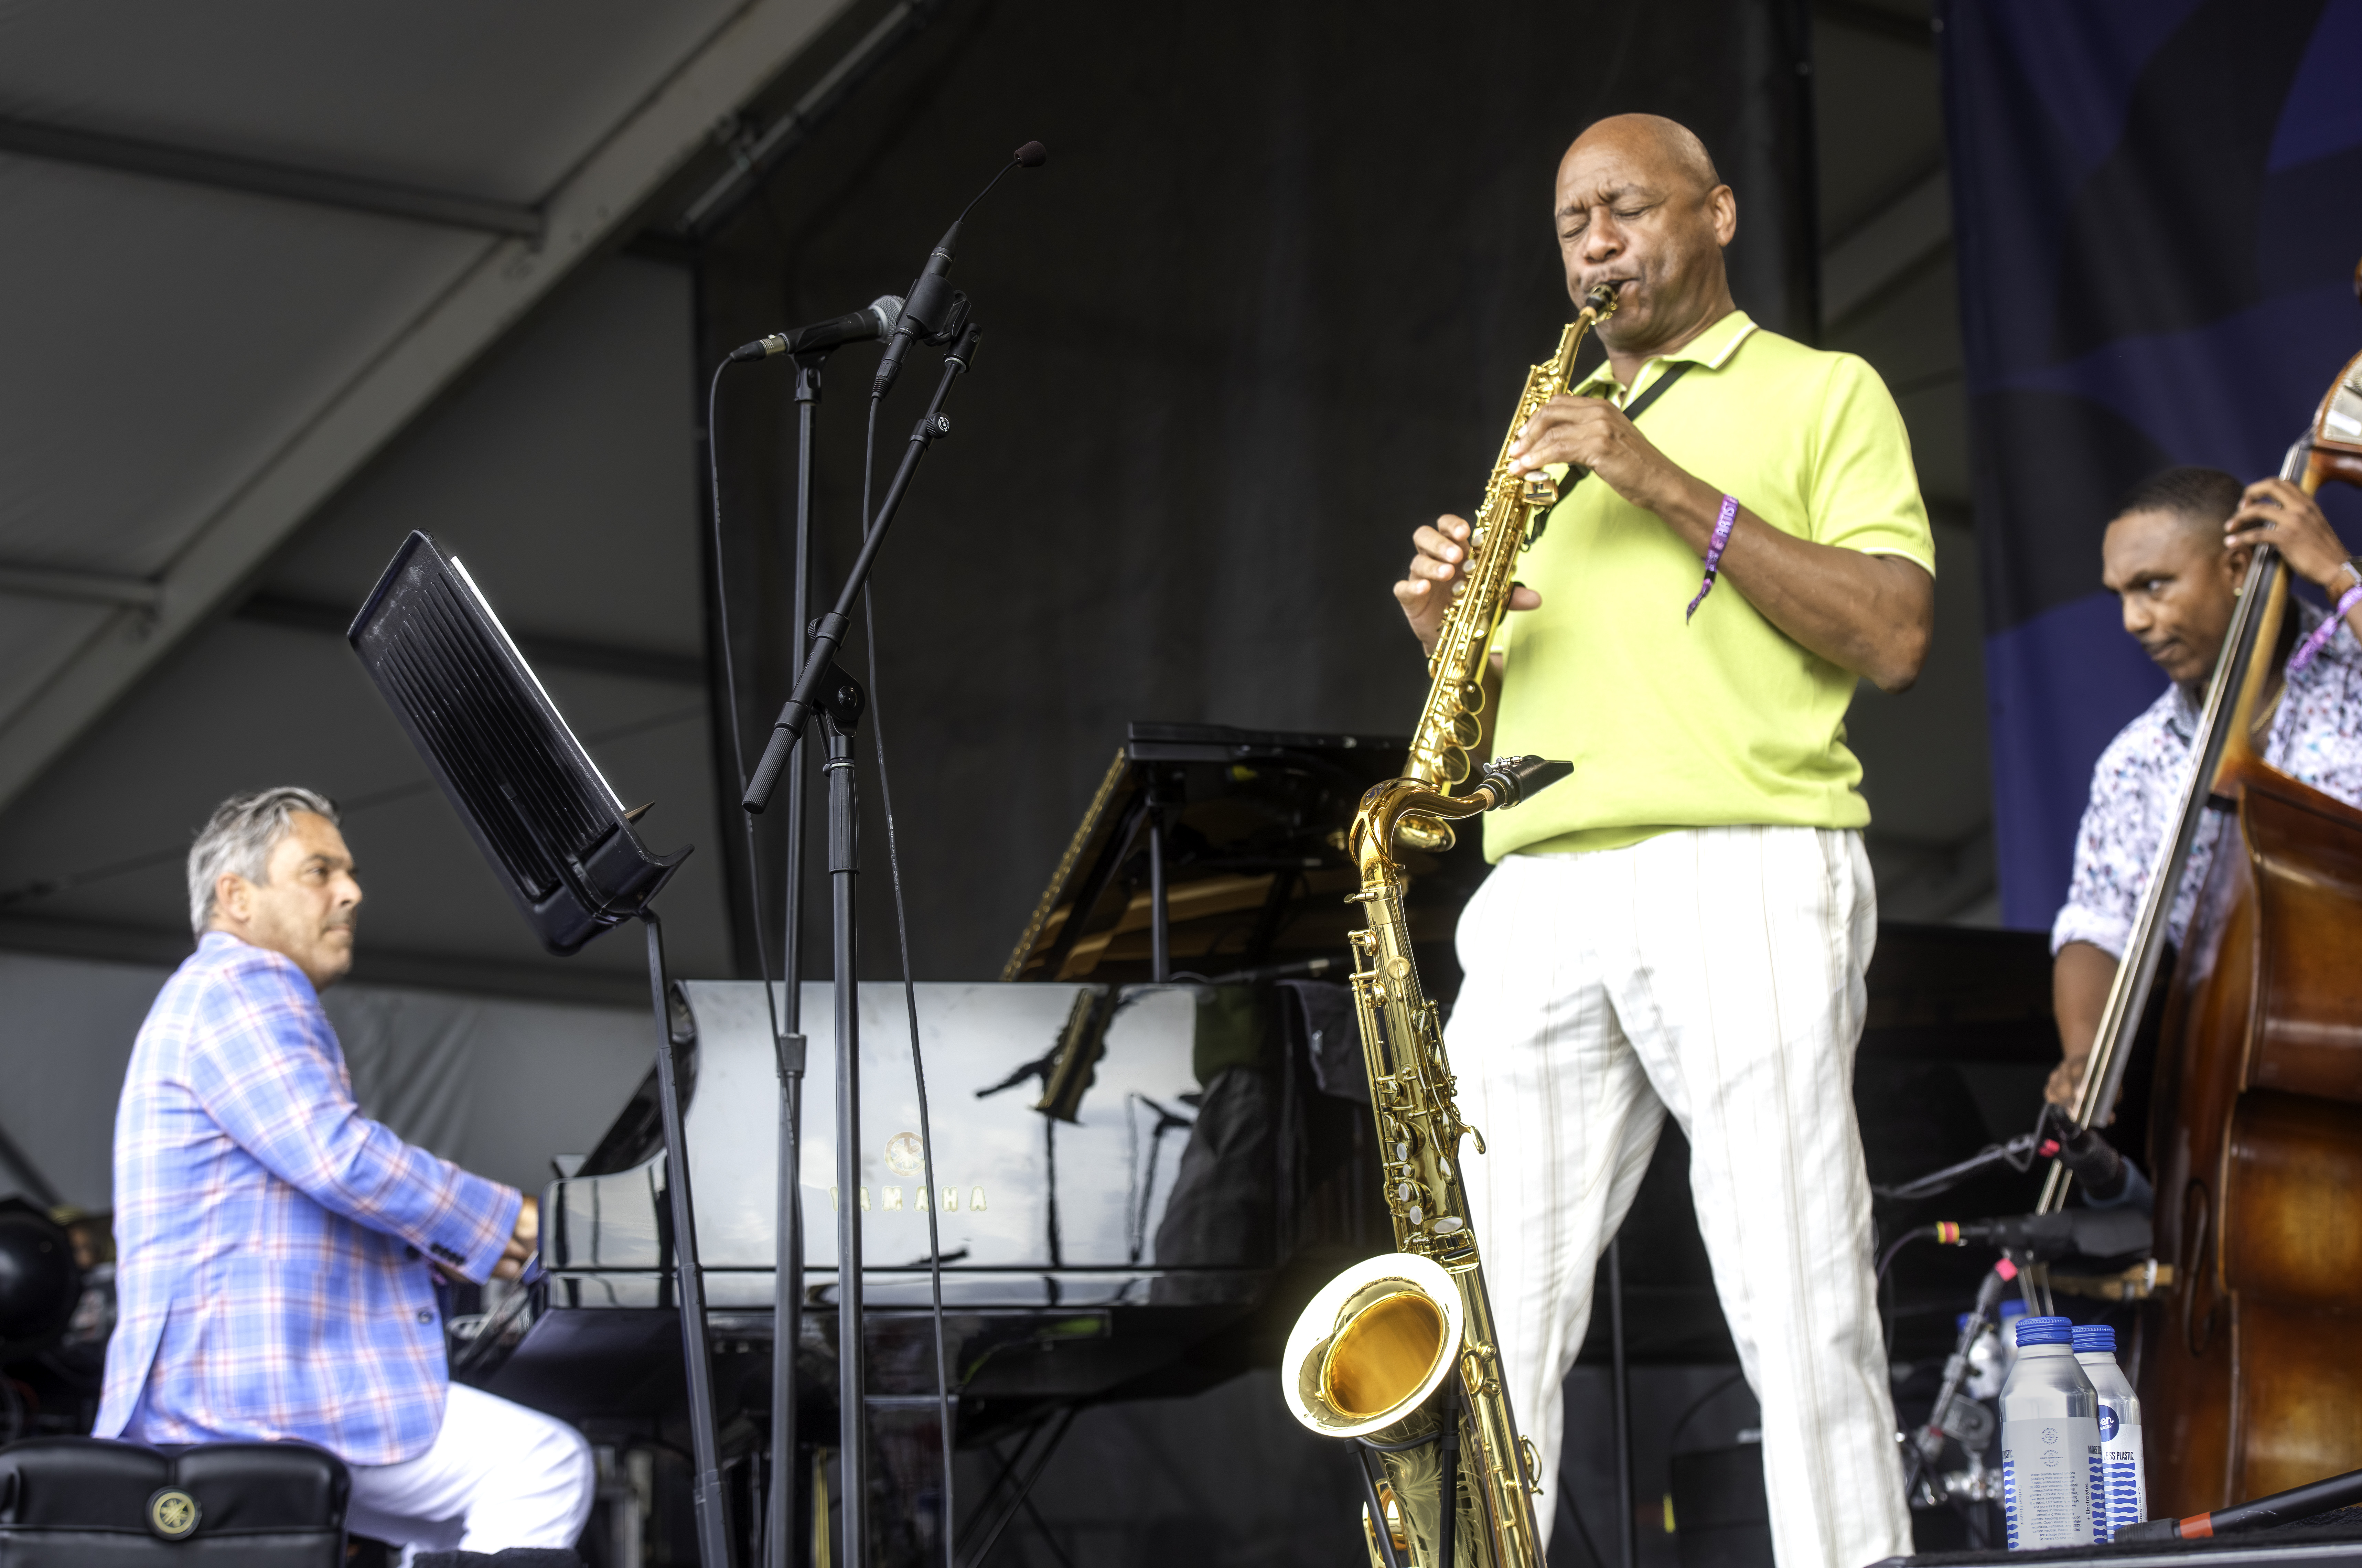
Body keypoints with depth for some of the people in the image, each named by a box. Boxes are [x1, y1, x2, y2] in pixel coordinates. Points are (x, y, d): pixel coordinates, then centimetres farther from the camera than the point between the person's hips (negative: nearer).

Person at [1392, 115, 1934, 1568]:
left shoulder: (1823, 393, 12)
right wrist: (1450, 618, 4)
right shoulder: (1550, 436, 28)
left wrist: (1677, 490, -8)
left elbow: (1894, 636, -3)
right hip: (1538, 894, 5)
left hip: (1741, 879, -5)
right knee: (1492, 1327, -4)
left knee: (1803, 1319, -10)